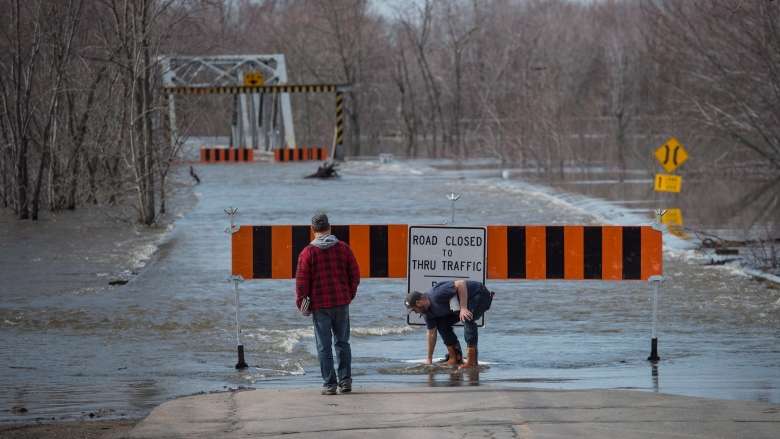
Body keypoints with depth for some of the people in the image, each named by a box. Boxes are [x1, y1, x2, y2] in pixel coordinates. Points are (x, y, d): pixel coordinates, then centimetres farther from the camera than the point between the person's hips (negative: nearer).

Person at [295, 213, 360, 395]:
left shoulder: (308, 252, -7)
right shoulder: (343, 248, 2)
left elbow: (301, 281, -8)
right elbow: (355, 275, 6)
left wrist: (301, 303, 3)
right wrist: (350, 295, 19)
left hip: (320, 305, -3)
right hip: (342, 303, 3)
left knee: (324, 346, 2)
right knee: (342, 342, 14)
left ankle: (329, 384, 0)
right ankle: (345, 381, 13)